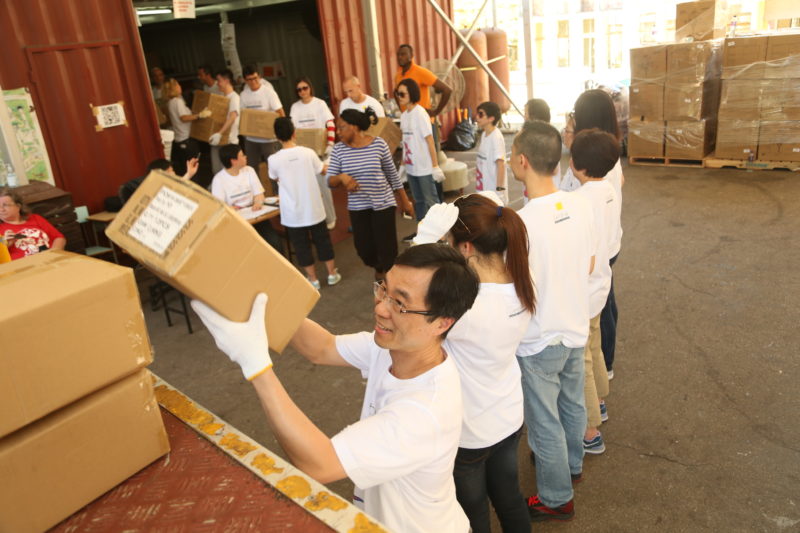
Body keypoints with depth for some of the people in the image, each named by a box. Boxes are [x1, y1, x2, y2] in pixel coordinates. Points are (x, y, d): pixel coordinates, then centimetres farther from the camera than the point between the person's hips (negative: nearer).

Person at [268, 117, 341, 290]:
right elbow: (322, 171, 6)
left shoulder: (274, 160, -13)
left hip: (293, 213, -1)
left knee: (301, 246, 12)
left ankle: (313, 279, 21)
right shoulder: (308, 153, -11)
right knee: (322, 240, 18)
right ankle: (332, 274, 29)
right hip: (313, 208, 1)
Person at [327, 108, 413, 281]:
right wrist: (342, 177, -27)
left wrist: (405, 202, 5)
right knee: (363, 248, 10)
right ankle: (379, 268, 43)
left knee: (387, 247, 1)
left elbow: (392, 175, -1)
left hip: (383, 204, -3)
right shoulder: (339, 149, -4)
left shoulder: (379, 144, -10)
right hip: (357, 208, 3)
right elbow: (330, 181, -3)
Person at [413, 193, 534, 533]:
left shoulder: (467, 307, -37)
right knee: (509, 499, 30)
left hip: (469, 433, -6)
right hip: (510, 419, 6)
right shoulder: (519, 285, -16)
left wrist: (425, 237, -36)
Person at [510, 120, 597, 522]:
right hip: (576, 326, 7)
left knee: (544, 422, 13)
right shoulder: (580, 206, -9)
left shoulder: (521, 223, -30)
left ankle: (556, 499, 32)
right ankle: (572, 462, 52)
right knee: (572, 403, 28)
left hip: (539, 341, -7)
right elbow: (588, 266, 4)